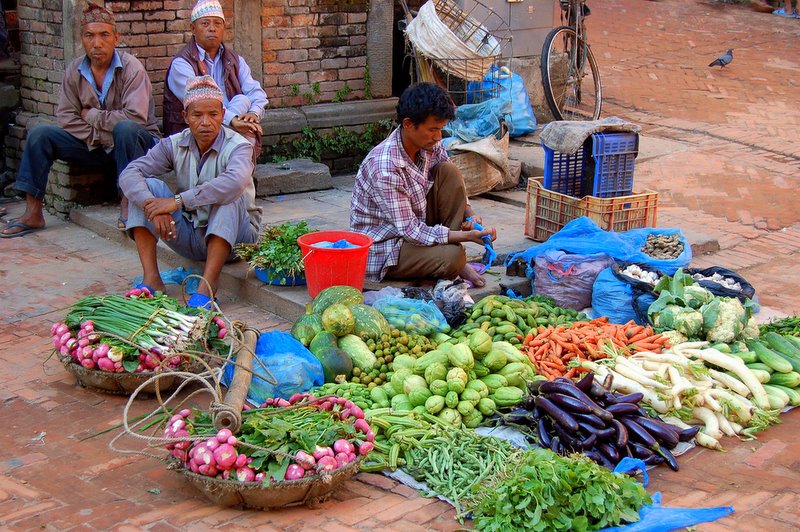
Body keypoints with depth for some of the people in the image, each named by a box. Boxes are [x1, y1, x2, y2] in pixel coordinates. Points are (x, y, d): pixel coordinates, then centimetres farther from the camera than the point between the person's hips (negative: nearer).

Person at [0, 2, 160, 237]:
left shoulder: (131, 68, -16)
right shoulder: (75, 71, -1)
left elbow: (135, 117, -27)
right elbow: (65, 118, -3)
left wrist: (91, 115, -15)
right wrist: (102, 137, -15)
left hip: (137, 142, -5)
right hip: (94, 146, 5)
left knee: (125, 129, -38)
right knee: (39, 135, -10)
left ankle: (127, 203, -26)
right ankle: (33, 213, -10)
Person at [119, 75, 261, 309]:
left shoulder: (238, 147, -17)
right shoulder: (174, 145, -3)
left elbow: (234, 182, -41)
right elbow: (129, 174, -14)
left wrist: (178, 201, -41)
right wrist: (152, 205, -34)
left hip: (231, 236, -4)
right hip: (189, 235, 4)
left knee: (228, 196, -33)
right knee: (147, 186, -13)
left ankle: (207, 287, -38)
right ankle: (151, 279, -20)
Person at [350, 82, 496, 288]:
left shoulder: (430, 145, -7)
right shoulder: (384, 169, -31)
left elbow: (452, 185, 8)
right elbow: (410, 231, -28)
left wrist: (470, 215, -12)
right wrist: (467, 236, -31)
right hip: (383, 248, -8)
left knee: (449, 171, -11)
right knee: (453, 256, -31)